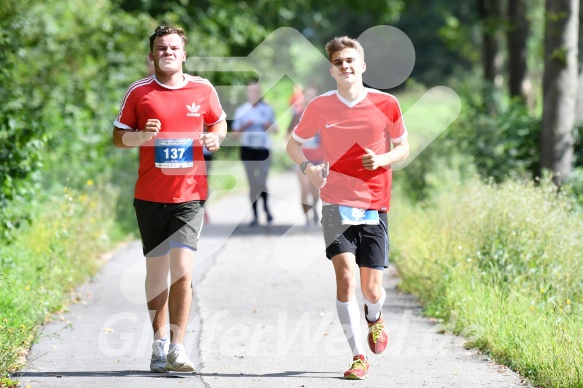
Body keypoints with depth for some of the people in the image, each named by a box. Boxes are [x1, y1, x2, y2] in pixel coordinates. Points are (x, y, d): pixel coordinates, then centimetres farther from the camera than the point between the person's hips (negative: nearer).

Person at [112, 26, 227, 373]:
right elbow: (118, 136, 7)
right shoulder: (139, 92, 2)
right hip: (150, 196, 1)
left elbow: (219, 123, 20)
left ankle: (177, 348, -9)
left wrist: (215, 137, -3)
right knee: (157, 271, 8)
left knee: (182, 270, -11)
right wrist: (142, 136, -14)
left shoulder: (203, 89, 4)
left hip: (190, 195, -1)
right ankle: (160, 343, 20)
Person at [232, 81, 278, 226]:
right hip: (248, 150, 0)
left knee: (262, 182, -8)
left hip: (264, 150, 0)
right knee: (252, 183, 3)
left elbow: (275, 130, 13)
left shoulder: (267, 109, 6)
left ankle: (266, 207, 20)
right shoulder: (241, 111, 4)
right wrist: (245, 126, -14)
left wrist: (269, 126, -9)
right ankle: (255, 215, 9)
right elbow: (235, 132, 5)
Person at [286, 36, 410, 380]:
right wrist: (307, 167, -8)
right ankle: (359, 357, -9)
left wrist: (382, 159, -10)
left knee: (372, 288, 1)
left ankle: (374, 318, 39)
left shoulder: (386, 104, 0)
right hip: (337, 203, 0)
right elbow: (294, 144, 13)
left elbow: (403, 147, 11)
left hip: (375, 206, 0)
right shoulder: (320, 107, 0)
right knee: (345, 275, -17)